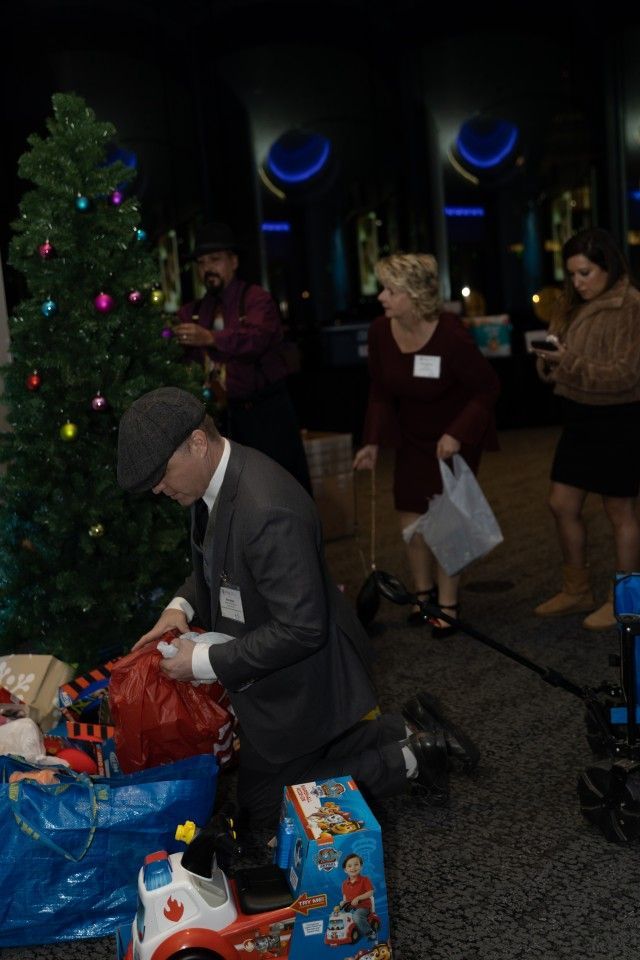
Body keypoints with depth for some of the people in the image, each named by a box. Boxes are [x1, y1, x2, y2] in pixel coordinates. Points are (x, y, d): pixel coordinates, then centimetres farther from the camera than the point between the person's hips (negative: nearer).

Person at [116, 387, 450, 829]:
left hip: (299, 683, -9)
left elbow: (301, 630, -32)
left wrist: (206, 661, -27)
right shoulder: (218, 477, -6)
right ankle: (400, 735, 28)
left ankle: (407, 760, 12)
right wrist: (182, 605, -5)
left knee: (262, 806, 9)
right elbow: (212, 564, 13)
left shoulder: (267, 510, -36)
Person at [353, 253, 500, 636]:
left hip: (456, 437, -5)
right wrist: (373, 441, -9)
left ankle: (447, 603, 11)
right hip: (412, 436, 5)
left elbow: (488, 387, -17)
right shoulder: (380, 332, -14)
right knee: (411, 517, 6)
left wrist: (458, 435, -26)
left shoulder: (451, 335, -28)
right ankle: (424, 591, 27)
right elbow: (381, 393, -1)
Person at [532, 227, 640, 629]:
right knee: (562, 505, 11)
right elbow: (560, 352, 13)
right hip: (580, 416, 8)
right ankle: (577, 591, 28)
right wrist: (549, 362, -10)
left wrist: (570, 364, -28)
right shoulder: (575, 305, 9)